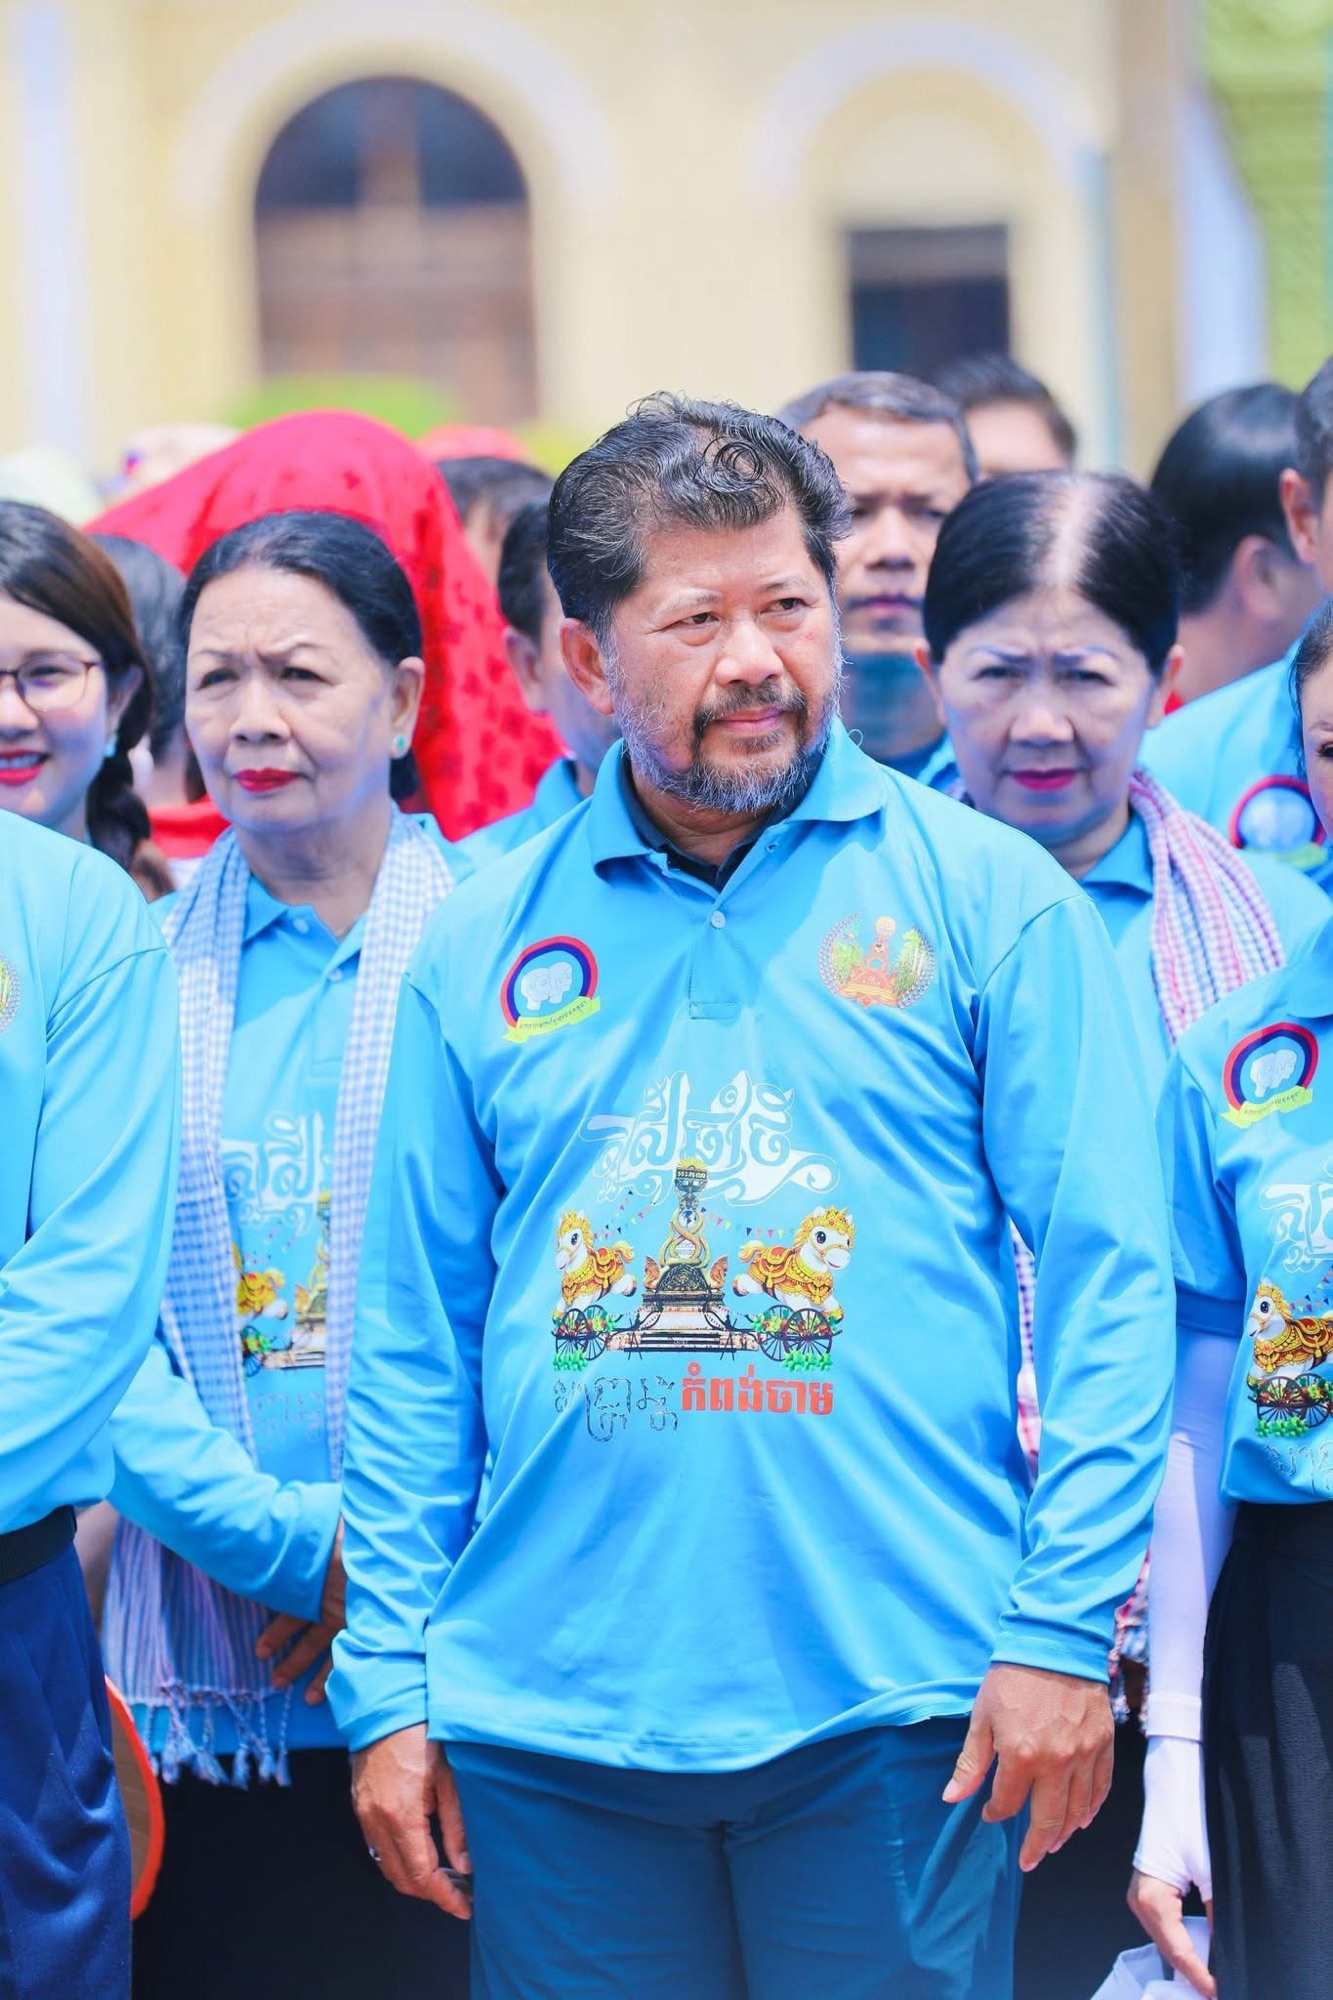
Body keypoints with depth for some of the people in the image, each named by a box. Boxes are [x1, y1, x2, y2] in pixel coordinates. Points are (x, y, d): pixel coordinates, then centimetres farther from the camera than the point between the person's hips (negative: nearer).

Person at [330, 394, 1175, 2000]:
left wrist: (1063, 1630, -9)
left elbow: (1107, 1279, -1)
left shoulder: (990, 899, 3)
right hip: (548, 1706, 2)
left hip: (894, 1697, -2)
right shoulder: (485, 943, 10)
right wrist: (388, 1685, 5)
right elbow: (412, 1340, 11)